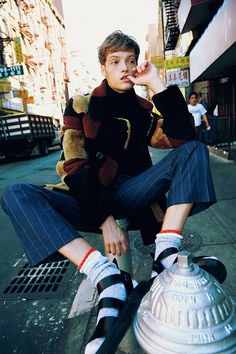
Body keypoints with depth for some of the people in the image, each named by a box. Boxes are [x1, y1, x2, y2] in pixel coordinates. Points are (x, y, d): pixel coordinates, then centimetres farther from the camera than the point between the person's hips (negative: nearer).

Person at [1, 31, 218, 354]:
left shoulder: (143, 110, 10)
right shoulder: (81, 106, 5)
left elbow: (183, 137, -8)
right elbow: (75, 167, -8)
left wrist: (157, 84, -9)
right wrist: (105, 218, -19)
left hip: (130, 194, 2)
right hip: (89, 199, 0)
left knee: (194, 150, -13)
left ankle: (166, 256, -29)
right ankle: (108, 279, -34)